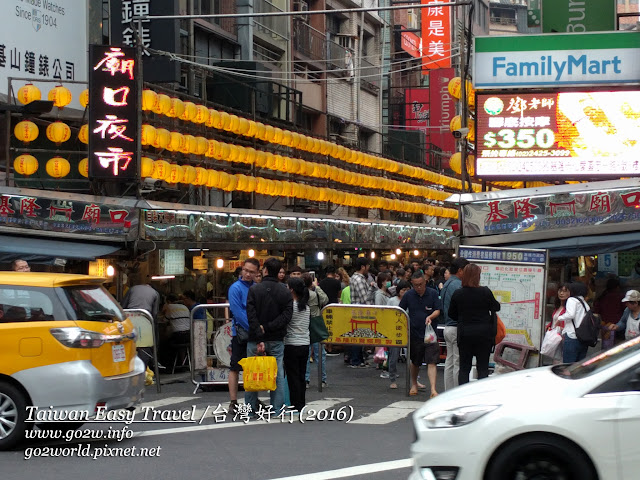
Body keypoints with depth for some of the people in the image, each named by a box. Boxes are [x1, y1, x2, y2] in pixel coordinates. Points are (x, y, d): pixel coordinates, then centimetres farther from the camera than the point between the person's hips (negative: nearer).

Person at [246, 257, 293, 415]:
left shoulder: (254, 289, -6)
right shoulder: (285, 293, 1)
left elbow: (251, 316, -13)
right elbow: (286, 315, -9)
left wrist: (259, 337, -15)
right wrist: (267, 328, -11)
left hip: (255, 339, -1)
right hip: (276, 340, 1)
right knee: (277, 374, 7)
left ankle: (250, 407, 9)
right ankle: (277, 408, 7)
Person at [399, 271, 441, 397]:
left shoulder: (433, 293, -2)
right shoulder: (408, 295, 2)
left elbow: (437, 310, -1)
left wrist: (430, 317, -21)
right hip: (414, 333, 2)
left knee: (431, 362, -11)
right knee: (415, 362, 15)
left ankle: (433, 389, -14)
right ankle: (414, 384, 36)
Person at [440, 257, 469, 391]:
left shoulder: (446, 285, 15)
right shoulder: (458, 285, -16)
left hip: (448, 327, 10)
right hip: (457, 328, -10)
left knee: (450, 362, 12)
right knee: (458, 363, -5)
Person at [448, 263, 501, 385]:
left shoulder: (457, 294, -4)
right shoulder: (485, 292, -10)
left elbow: (451, 314, 5)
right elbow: (496, 308, 2)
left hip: (464, 333, 2)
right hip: (484, 333, -1)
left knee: (464, 368, 8)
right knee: (483, 367, 6)